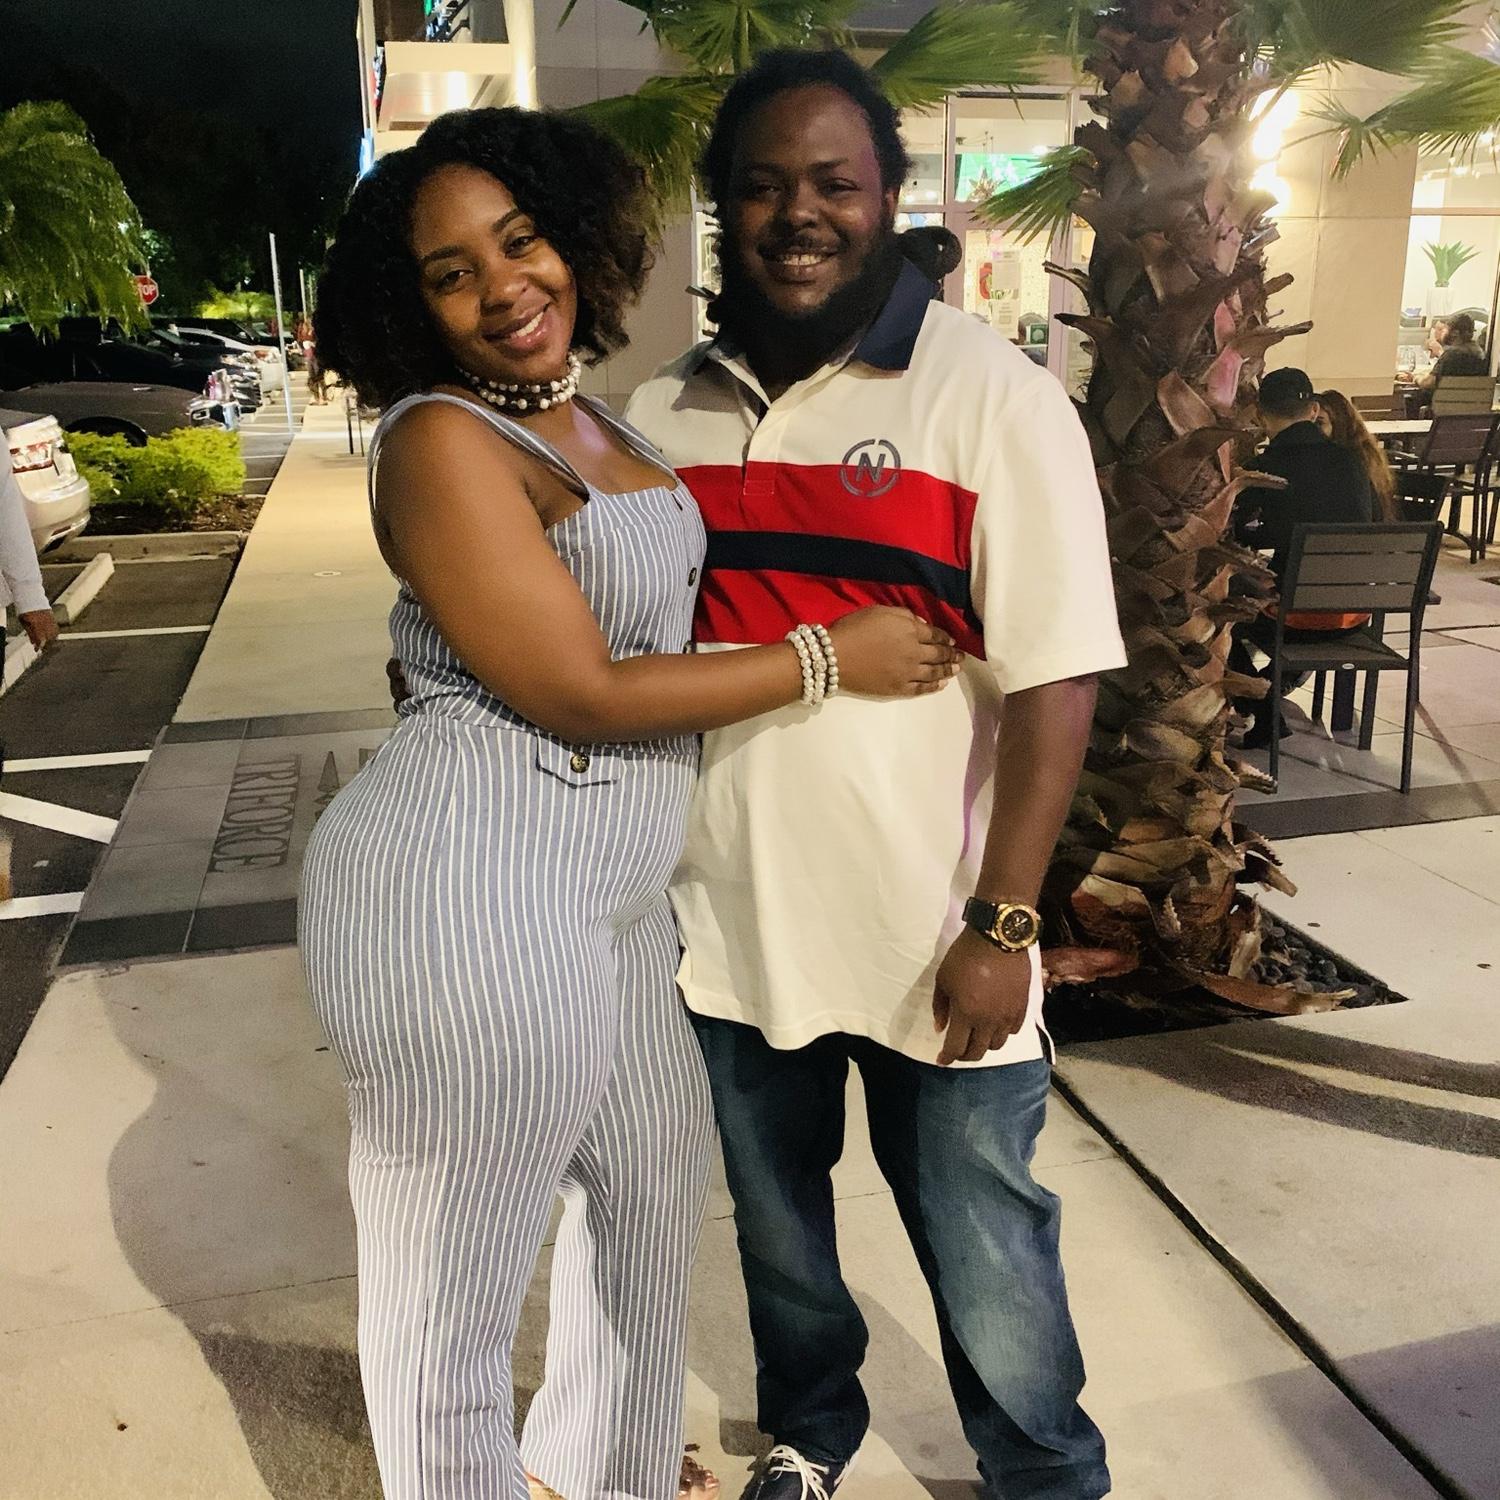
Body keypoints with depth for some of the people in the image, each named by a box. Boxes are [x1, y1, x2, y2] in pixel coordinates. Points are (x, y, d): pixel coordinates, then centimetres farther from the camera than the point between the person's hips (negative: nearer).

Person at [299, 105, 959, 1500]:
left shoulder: (588, 417, 12)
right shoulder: (442, 441, -15)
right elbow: (584, 694, -18)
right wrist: (829, 659, -10)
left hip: (611, 896, 10)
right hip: (471, 900, -10)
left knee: (656, 1185, 27)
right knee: (455, 1267, 9)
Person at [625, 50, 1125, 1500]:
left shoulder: (991, 397, -10)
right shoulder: (665, 413, 3)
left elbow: (1054, 685, -12)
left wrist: (1002, 925, -15)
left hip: (930, 939, -4)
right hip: (730, 926, 4)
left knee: (985, 1254, 12)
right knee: (775, 1228, 24)